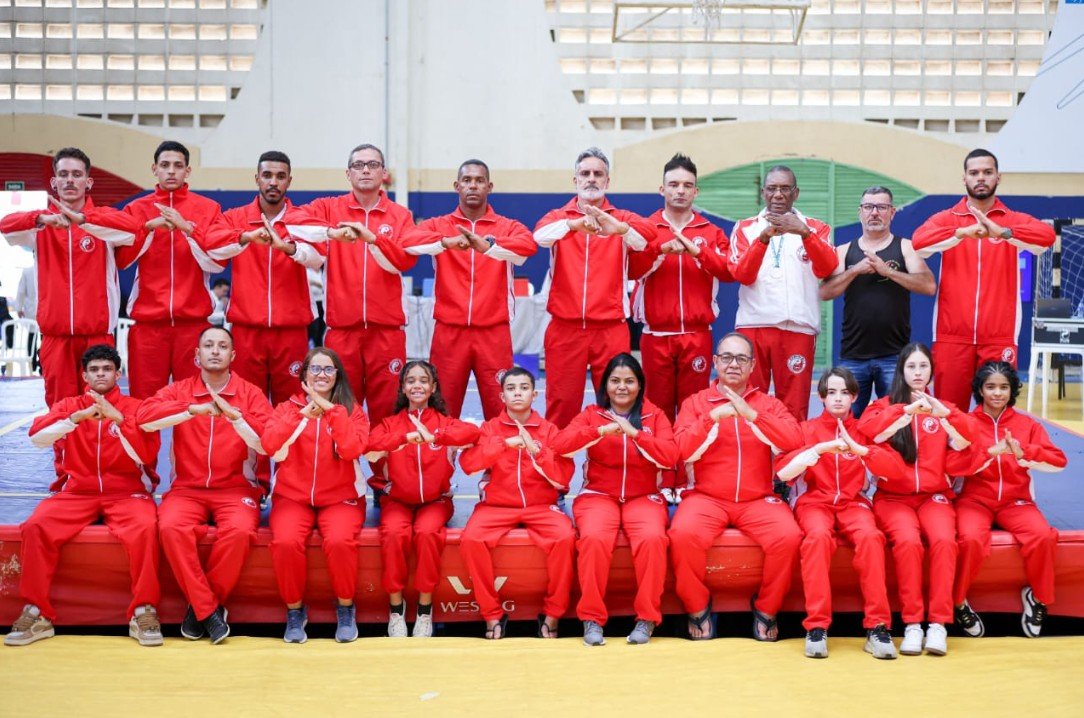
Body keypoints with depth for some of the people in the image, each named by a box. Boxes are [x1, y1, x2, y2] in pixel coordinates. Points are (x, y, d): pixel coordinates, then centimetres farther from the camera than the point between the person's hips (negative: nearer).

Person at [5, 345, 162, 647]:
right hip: (77, 491, 2)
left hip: (126, 491, -2)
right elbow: (36, 437, -6)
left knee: (145, 527, -33)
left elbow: (147, 455, -7)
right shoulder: (69, 405, 11)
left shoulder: (135, 407, 5)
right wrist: (78, 417, -19)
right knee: (36, 526, -25)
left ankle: (144, 613, -22)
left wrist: (117, 419, -18)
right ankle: (37, 613, -14)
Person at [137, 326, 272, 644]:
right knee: (171, 527, -30)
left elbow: (267, 445, -8)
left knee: (239, 531, -32)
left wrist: (234, 417, -21)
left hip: (236, 488, -1)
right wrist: (193, 410, -20)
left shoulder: (251, 394, 4)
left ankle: (200, 605, -9)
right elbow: (144, 418, -12)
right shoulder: (178, 390, 7)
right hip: (188, 488, 1)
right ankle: (209, 611, -16)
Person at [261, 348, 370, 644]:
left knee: (339, 541, -31)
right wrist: (303, 413, -20)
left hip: (340, 498, -1)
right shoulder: (288, 407, 6)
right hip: (292, 496, 1)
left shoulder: (351, 410, 4)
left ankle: (345, 609, -5)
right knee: (286, 542, -30)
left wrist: (331, 409, -17)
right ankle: (295, 609, -5)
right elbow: (268, 444, -14)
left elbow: (352, 449, -16)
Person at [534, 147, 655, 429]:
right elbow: (540, 235, -15)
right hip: (565, 328, 0)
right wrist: (575, 224, -35)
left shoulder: (623, 219, 8)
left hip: (611, 329, 0)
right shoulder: (558, 216, 8)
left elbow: (647, 236, -15)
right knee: (561, 405, 1)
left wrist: (617, 227, -37)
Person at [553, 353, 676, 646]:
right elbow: (561, 445, -9)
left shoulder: (654, 415, 8)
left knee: (652, 538, -32)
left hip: (643, 497, 0)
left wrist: (635, 433, -18)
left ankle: (647, 618, -17)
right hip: (599, 495, 0)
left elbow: (669, 456, -7)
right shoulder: (592, 414, 7)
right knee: (594, 538, -32)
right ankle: (592, 617, -19)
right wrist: (601, 430, -20)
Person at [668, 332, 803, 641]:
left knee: (788, 536, -28)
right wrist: (712, 417, -17)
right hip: (707, 497, -1)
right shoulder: (696, 402, 9)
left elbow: (794, 441, -7)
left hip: (758, 499, 1)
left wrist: (751, 414, -18)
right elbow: (682, 451, -4)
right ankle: (698, 607, -5)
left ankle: (766, 608, -2)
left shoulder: (768, 403, 11)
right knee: (683, 534, -31)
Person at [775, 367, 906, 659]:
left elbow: (898, 470, -2)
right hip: (816, 501, -1)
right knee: (818, 536, -35)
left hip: (853, 502, 1)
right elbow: (782, 472, -5)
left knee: (870, 537, -33)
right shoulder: (807, 428, 9)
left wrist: (859, 449, -14)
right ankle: (817, 626, -32)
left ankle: (877, 627, -28)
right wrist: (820, 448, -16)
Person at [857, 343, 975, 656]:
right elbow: (864, 428, -15)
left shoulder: (943, 409, 12)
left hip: (934, 496, 2)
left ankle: (939, 622, -21)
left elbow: (959, 465, 0)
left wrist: (946, 416, -13)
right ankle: (912, 623, -21)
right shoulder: (885, 405, 8)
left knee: (944, 540, -29)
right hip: (893, 496, -1)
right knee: (908, 541, -30)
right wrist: (908, 410, -22)